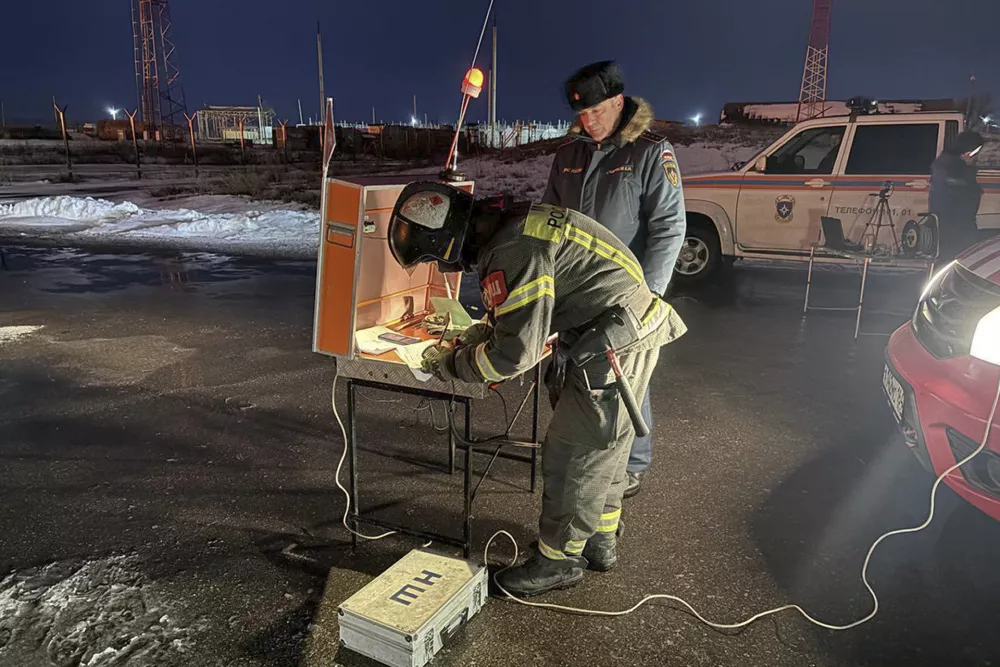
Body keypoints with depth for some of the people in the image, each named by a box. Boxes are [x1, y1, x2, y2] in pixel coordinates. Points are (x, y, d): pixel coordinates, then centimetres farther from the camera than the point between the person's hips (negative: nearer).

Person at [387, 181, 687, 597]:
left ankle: (559, 559, 20)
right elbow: (524, 313, 23)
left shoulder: (513, 250, -25)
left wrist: (452, 365, -9)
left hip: (617, 344, -10)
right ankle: (600, 541, 38)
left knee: (573, 454, 1)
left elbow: (517, 352, -24)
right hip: (632, 332, 10)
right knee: (603, 446, 21)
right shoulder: (509, 225, 8)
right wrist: (483, 331, 9)